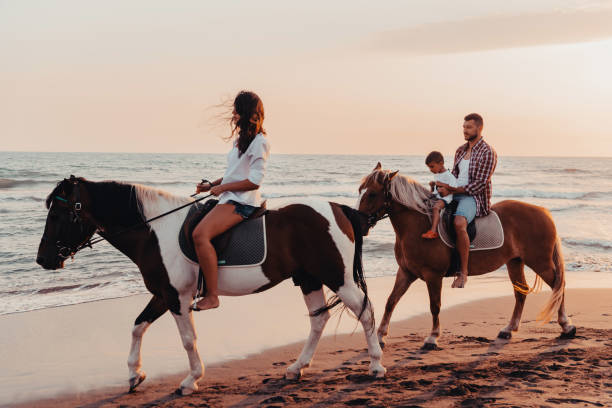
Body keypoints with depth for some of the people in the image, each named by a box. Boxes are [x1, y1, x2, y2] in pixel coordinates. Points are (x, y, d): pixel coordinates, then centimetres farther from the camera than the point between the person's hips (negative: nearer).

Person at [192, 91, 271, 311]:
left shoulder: (259, 142, -10)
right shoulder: (242, 138, 20)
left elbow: (254, 181, -17)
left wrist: (222, 187, -13)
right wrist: (211, 185, 12)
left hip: (242, 202, -11)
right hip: (230, 199, 11)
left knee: (200, 234, -29)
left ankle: (212, 296, -27)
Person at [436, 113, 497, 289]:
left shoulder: (488, 152, -7)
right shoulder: (461, 150, 17)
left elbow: (480, 184, -14)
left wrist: (452, 190, -19)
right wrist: (444, 186, -5)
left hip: (473, 197, -8)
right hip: (455, 194, 8)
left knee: (459, 223, -36)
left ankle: (463, 272, -29)